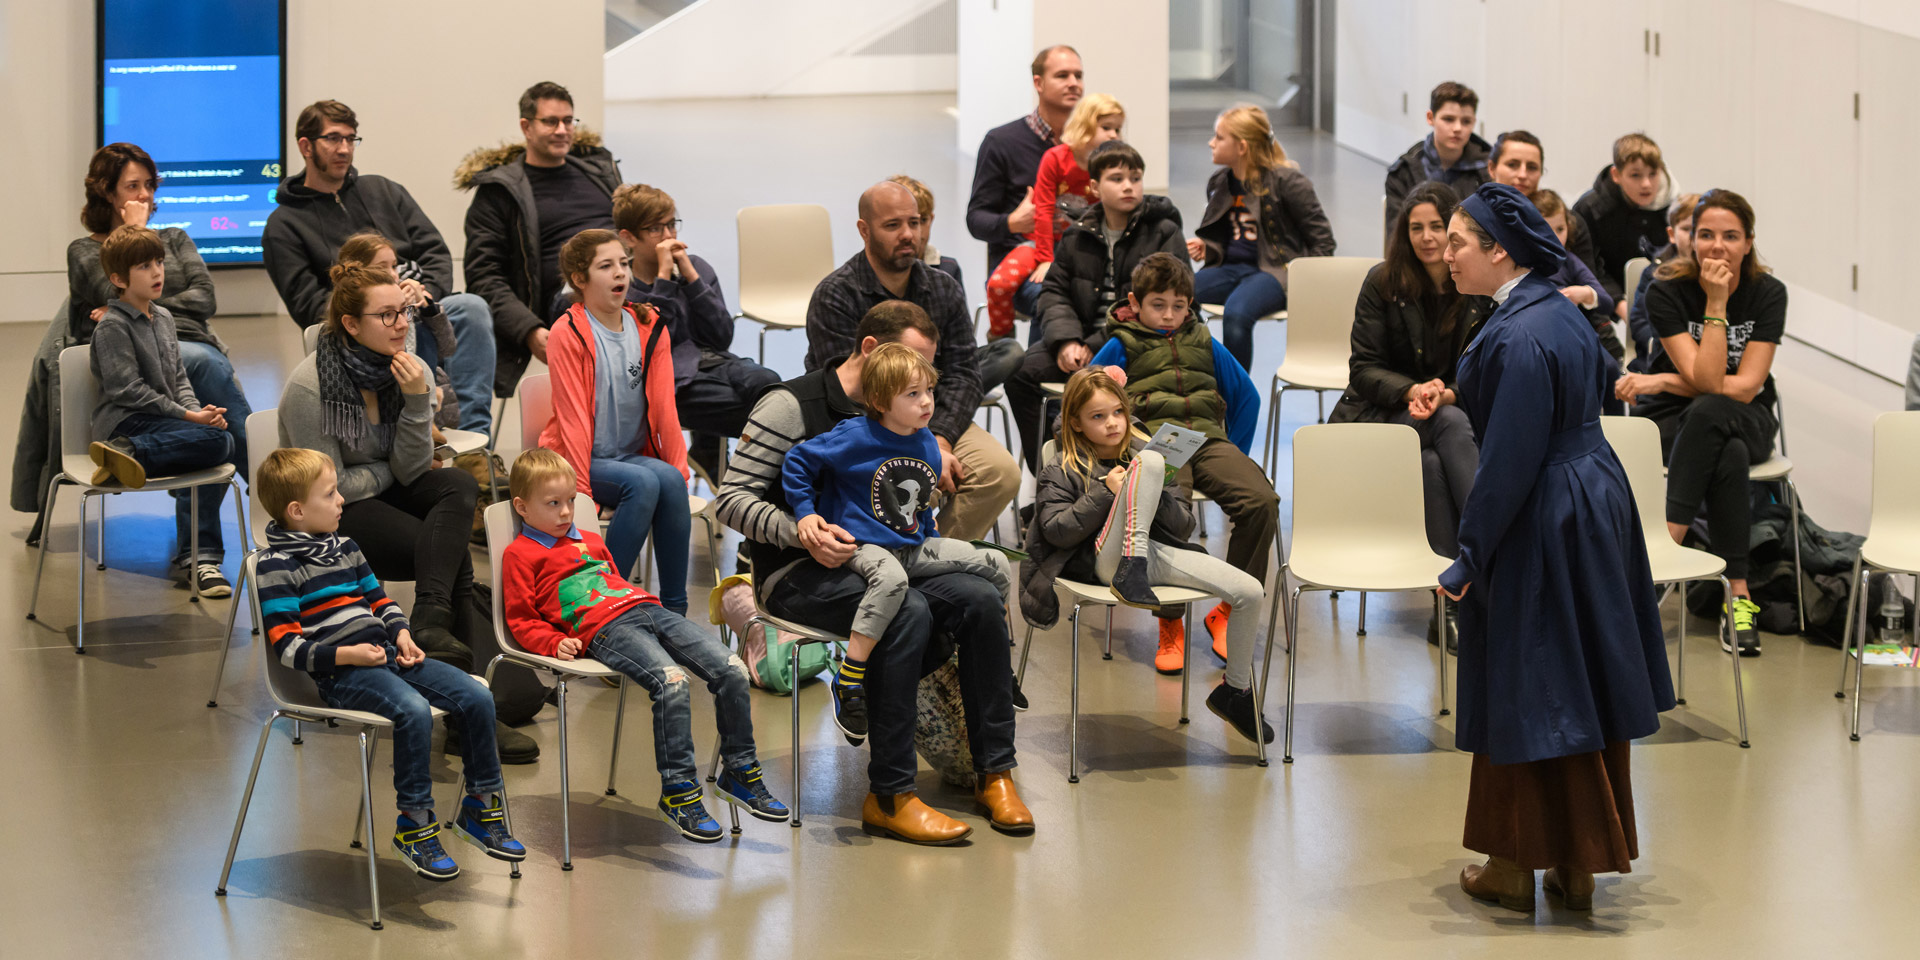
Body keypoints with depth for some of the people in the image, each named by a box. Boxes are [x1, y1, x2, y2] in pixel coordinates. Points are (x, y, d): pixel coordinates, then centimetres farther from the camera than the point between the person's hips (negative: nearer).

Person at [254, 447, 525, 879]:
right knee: (414, 710, -34)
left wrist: (401, 634, 7)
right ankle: (414, 825, -22)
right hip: (340, 674, -8)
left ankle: (481, 806, 7)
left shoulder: (345, 548, 20)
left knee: (477, 698, -7)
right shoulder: (276, 566, -6)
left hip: (385, 654, 8)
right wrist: (344, 655, -22)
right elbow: (286, 646, -12)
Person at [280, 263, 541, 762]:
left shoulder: (410, 369, -3)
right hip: (329, 519, -6)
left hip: (384, 495, 6)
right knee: (452, 553, -24)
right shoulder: (309, 387, -19)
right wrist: (390, 471, -4)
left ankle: (432, 624, -33)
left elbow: (412, 471, -6)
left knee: (458, 483, -25)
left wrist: (416, 400, -19)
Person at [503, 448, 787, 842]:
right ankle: (678, 791, -28)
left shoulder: (590, 541, 33)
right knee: (671, 680, -34)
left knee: (731, 669, -9)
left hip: (645, 608, 8)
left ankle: (739, 771, 5)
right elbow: (521, 620, 6)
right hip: (602, 628, -8)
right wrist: (555, 643, -11)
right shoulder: (521, 554, 11)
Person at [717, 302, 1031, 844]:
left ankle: (994, 772, -10)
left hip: (876, 562, 7)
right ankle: (890, 795, -30)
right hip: (798, 575, -7)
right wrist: (802, 532, -25)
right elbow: (732, 500, -11)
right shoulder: (791, 406, -7)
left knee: (981, 599, -19)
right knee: (907, 611, -34)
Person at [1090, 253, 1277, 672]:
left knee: (1262, 500, -26)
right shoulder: (1122, 346, 18)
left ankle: (1229, 611, -11)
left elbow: (1247, 396, 30)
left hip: (1208, 439, 4)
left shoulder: (1205, 344, 27)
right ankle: (1170, 625, -20)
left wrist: (1235, 453, 20)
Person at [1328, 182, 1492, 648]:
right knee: (1452, 427, -34)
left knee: (1433, 464, -35)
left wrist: (1447, 394, -21)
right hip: (1382, 414, -1)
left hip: (1456, 413, 1)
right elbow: (1364, 369, -2)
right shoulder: (1383, 283, -1)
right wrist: (1412, 391, -21)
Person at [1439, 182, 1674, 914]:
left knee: (1523, 694, 3)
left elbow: (1510, 460, -23)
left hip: (1540, 525, -10)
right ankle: (1577, 867, 21)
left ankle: (1516, 866, 14)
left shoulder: (1518, 338, -23)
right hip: (1596, 501, 10)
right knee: (1580, 688, 14)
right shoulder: (1560, 311, 6)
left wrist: (1469, 558, -16)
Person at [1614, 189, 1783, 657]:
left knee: (1709, 413, -37)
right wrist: (1716, 304, -26)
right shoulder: (1667, 291, -12)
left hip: (1747, 420, 1)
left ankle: (1665, 541, -36)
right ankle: (1738, 592, -38)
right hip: (1674, 422, -1)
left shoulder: (1768, 293, -8)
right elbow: (1705, 379, -21)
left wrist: (1660, 382, -15)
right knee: (1729, 457, -36)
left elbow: (1744, 387, -14)